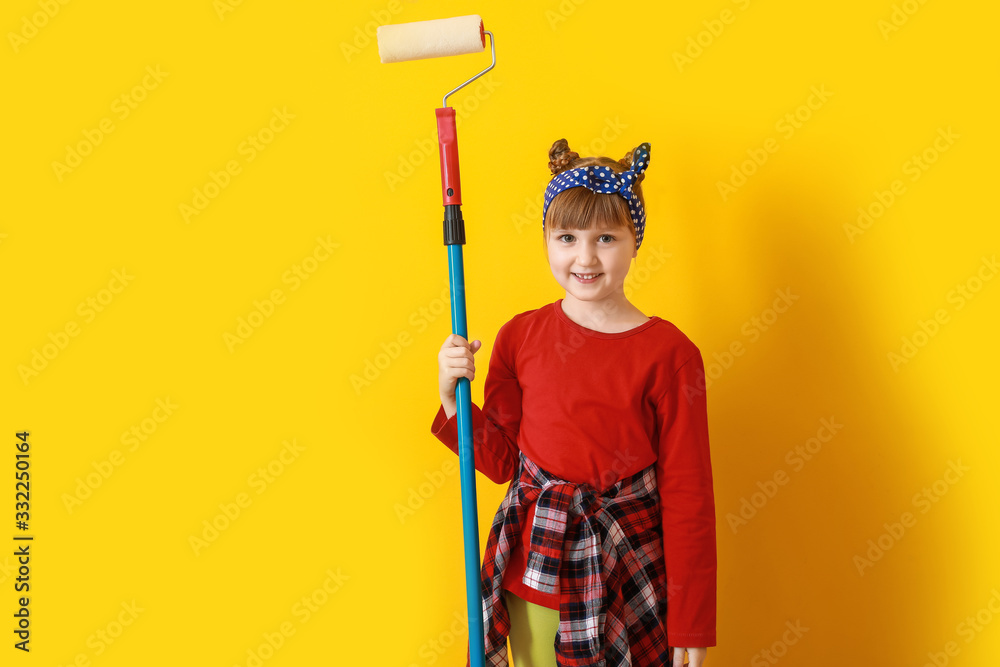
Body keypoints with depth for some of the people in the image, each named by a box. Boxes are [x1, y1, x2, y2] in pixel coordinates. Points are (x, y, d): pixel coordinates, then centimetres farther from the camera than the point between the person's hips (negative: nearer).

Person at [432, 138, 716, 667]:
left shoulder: (668, 353, -11)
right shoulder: (520, 337, -3)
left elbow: (687, 494, -8)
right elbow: (501, 459, 5)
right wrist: (452, 395, -10)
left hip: (627, 573, -2)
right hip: (532, 567, 3)